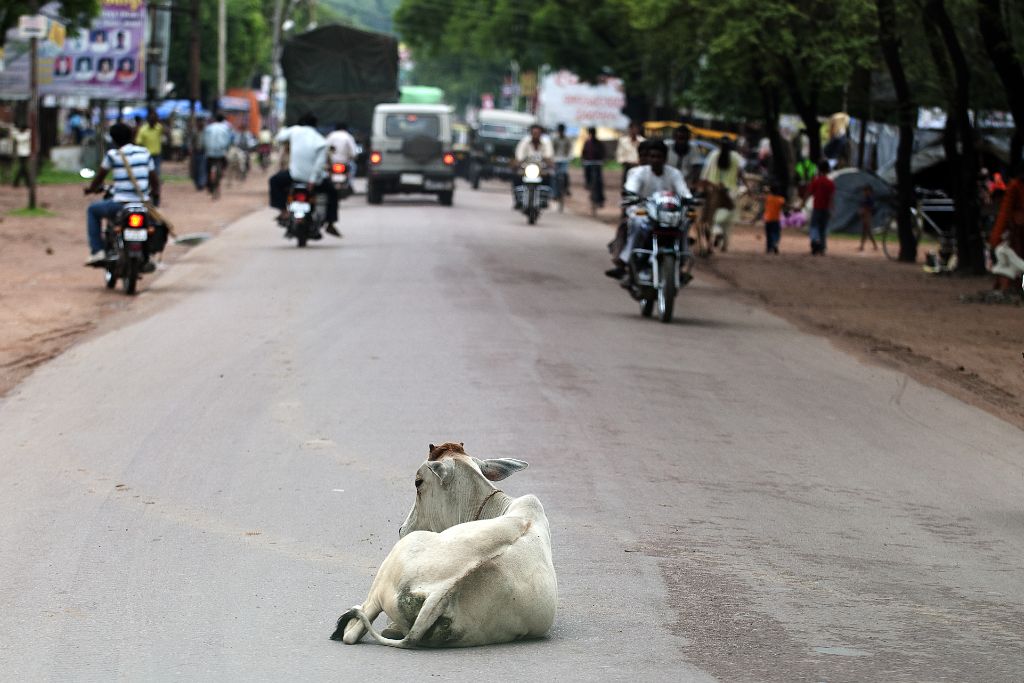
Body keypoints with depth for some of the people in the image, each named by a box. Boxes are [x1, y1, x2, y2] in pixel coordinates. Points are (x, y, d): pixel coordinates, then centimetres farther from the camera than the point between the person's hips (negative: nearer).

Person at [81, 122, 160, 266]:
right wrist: (155, 192, 33)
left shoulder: (112, 155, -4)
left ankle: (97, 251, 11)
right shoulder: (144, 153, 9)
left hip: (121, 205, -4)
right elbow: (155, 180, 13)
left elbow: (99, 177, 7)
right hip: (143, 204, 4)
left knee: (92, 210, 23)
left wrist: (91, 189, 27)